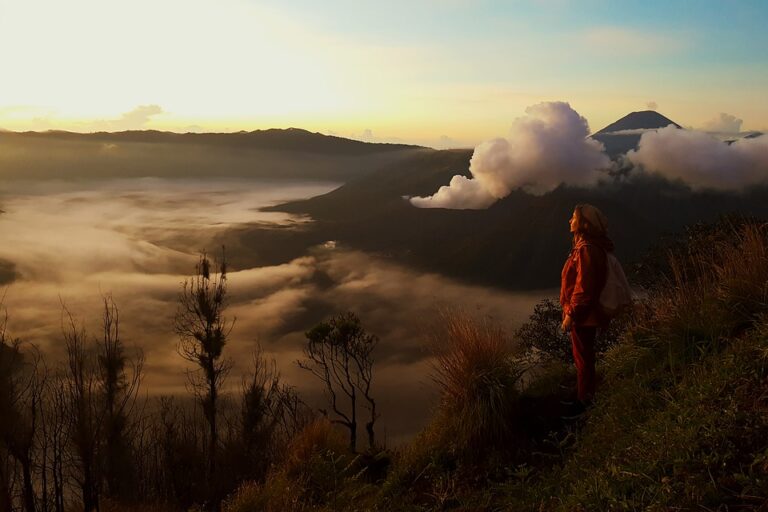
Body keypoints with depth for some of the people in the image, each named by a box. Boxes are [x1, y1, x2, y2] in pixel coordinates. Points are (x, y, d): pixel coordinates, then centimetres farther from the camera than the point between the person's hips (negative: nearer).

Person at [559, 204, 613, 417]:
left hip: (583, 315, -10)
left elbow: (584, 287, -25)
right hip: (584, 313, 10)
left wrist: (571, 314, -20)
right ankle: (583, 394, 33)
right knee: (582, 356, 20)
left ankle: (584, 402, 15)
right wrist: (571, 311, 20)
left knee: (583, 358, 2)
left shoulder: (587, 250, -23)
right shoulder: (584, 246, 9)